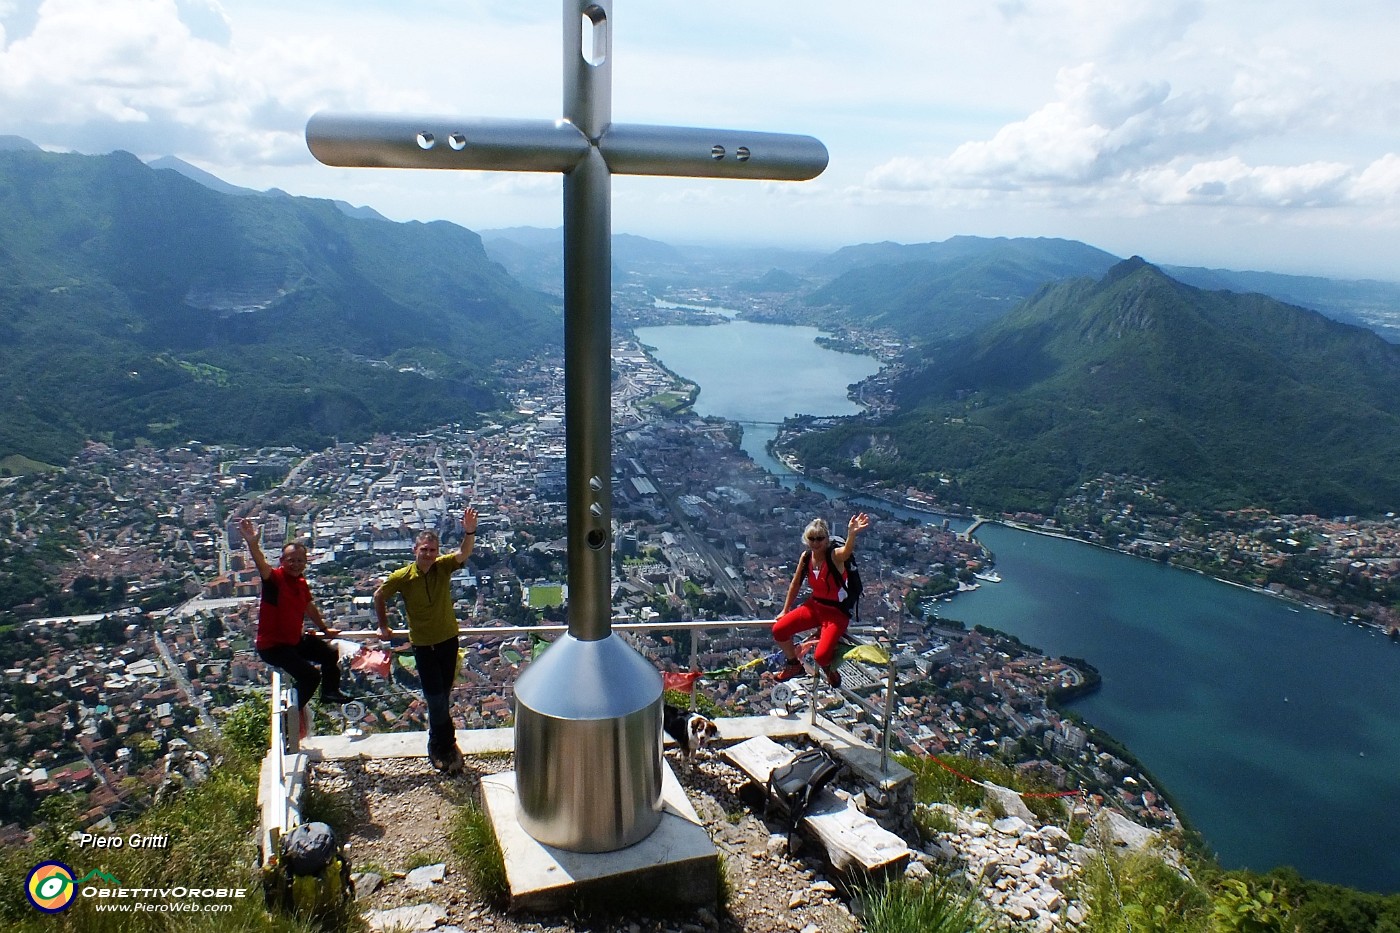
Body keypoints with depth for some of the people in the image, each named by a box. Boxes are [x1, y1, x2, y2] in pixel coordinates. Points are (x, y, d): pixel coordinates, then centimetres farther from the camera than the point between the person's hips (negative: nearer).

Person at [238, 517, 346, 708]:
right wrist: (252, 543, -65)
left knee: (331, 653, 20)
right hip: (272, 645, -8)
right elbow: (262, 565, -44)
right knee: (310, 674, -21)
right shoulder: (275, 578, -21)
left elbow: (310, 608, 19)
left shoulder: (301, 582, 2)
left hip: (296, 639, 9)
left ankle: (330, 692, 44)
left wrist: (325, 629, 32)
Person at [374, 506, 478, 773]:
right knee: (435, 697, 0)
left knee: (443, 694, 15)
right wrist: (383, 627, 9)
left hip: (448, 639, 2)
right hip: (423, 644, -2)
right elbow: (379, 596, 3)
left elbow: (464, 553, -30)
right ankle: (447, 745, 20)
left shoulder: (443, 567, -11)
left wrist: (469, 531, -49)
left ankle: (437, 745, 35)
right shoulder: (402, 577, -14)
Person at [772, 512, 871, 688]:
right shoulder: (806, 556, -4)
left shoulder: (835, 556, -22)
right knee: (778, 630, -7)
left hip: (837, 611, -6)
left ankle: (830, 668, 17)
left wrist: (852, 534, -71)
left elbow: (848, 550, -48)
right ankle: (794, 665, 22)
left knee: (821, 656, -24)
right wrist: (785, 610, 17)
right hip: (815, 605, 6)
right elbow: (795, 584, 11)